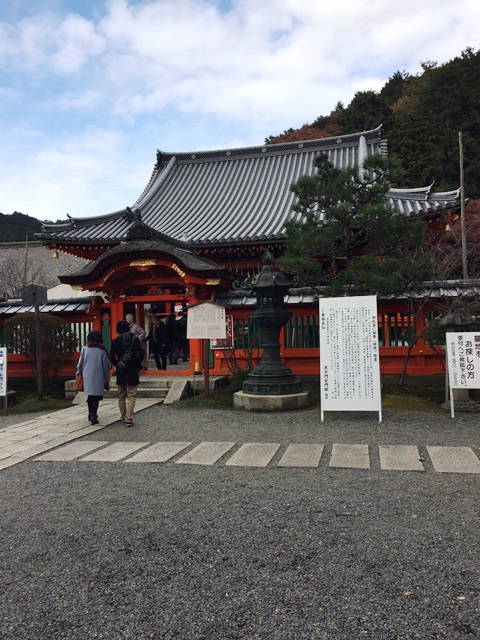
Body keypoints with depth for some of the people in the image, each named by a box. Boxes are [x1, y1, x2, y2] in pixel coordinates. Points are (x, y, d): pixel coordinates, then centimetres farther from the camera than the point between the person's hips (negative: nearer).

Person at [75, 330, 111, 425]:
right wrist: (107, 380, 8)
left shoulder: (84, 349, 1)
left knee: (90, 395, 16)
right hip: (98, 378, -3)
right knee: (96, 396, -1)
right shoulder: (102, 350, -4)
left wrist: (79, 373, 26)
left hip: (87, 377, 3)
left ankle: (91, 414, 26)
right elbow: (106, 366, -1)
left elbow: (80, 363, 8)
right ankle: (93, 415, -11)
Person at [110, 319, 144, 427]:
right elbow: (141, 353, -8)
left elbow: (112, 358, -7)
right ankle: (129, 419, -7)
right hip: (133, 372, -1)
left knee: (121, 396, 16)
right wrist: (137, 364, 8)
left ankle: (123, 417, 23)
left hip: (121, 373, 1)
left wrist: (118, 365, 10)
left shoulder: (115, 342, -5)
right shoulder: (135, 339, -5)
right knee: (131, 396, 2)